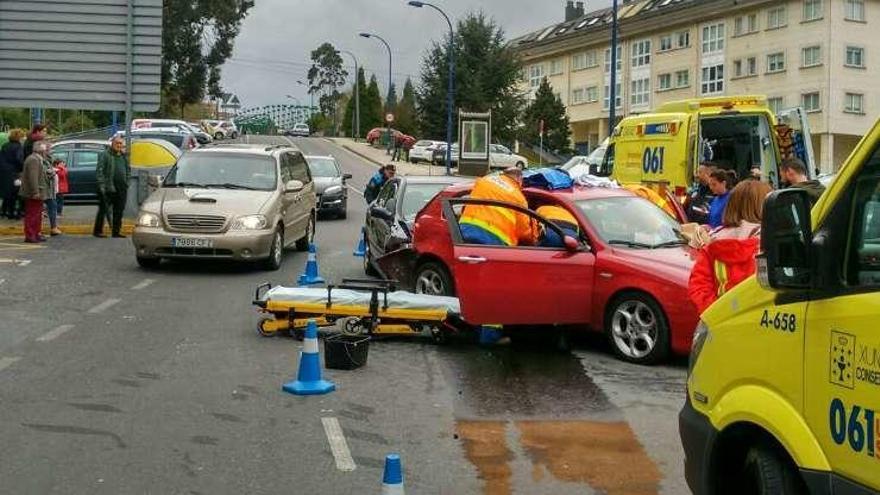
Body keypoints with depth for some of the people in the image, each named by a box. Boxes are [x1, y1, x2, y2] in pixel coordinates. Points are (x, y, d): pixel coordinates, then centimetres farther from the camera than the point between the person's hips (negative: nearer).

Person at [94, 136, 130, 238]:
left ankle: (116, 231, 14)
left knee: (119, 211, 7)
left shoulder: (124, 156, 16)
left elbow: (128, 170, 25)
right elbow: (99, 171, -8)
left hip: (122, 189, 6)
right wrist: (102, 184, -15)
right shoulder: (104, 155, -3)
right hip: (108, 188, -6)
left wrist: (126, 181, 13)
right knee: (103, 210, -2)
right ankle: (97, 231, 4)